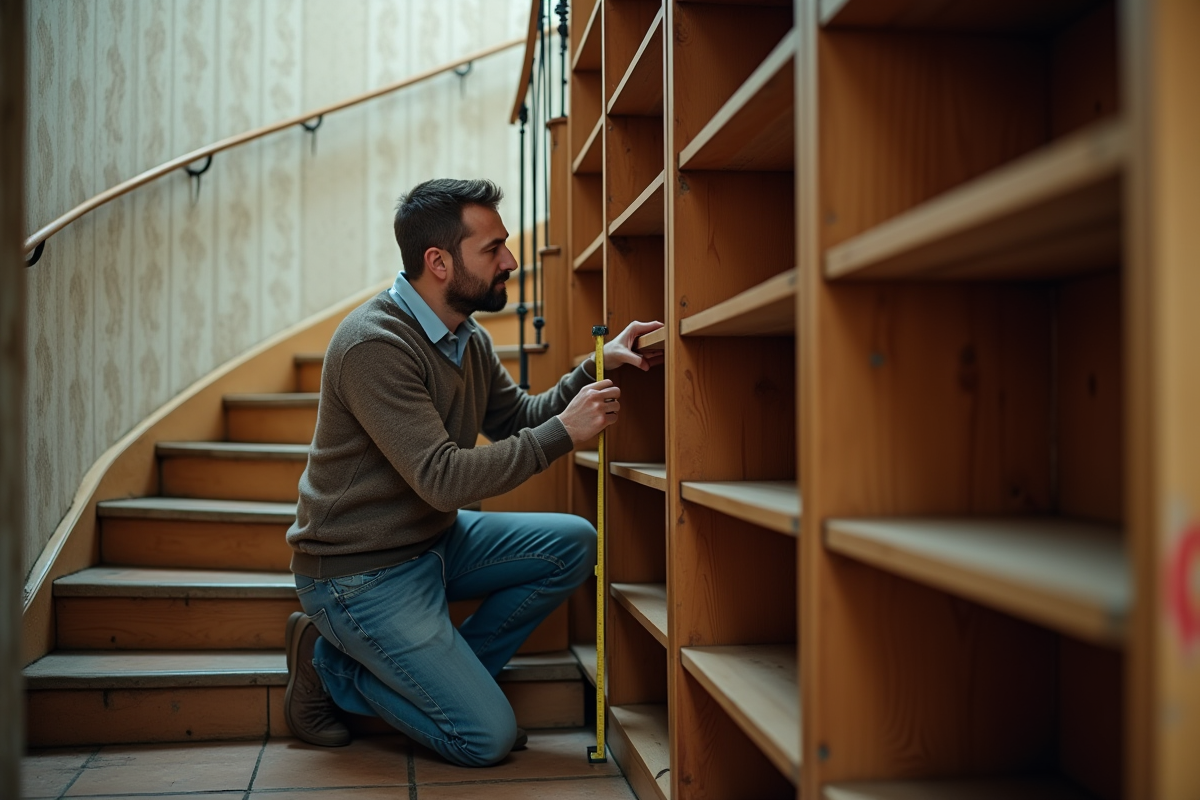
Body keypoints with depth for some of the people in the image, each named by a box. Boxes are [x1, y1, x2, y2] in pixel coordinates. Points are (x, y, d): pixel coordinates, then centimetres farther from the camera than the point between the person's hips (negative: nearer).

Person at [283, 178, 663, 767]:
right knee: (488, 738, -10)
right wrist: (563, 432, -26)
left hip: (435, 540, 9)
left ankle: (446, 678, 4)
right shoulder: (375, 345, -25)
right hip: (361, 574, -8)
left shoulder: (468, 338, 3)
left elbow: (518, 419, 11)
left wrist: (595, 369, -3)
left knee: (572, 544, -6)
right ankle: (331, 668, 7)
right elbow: (444, 479, -29)